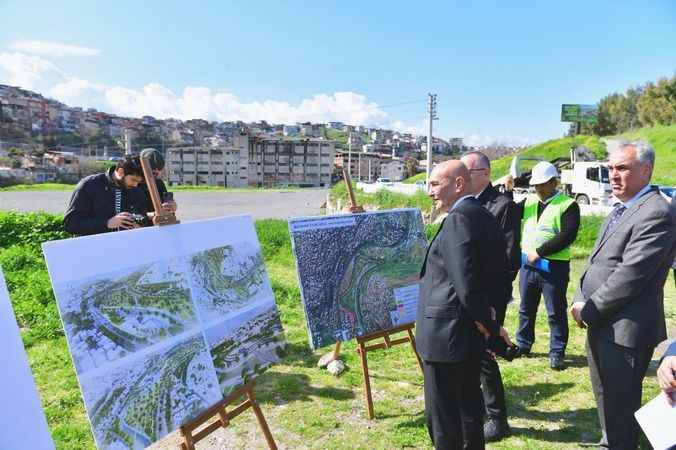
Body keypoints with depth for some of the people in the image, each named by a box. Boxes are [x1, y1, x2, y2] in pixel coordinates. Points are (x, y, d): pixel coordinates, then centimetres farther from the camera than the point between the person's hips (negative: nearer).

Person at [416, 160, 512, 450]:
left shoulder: (459, 218, -20)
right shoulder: (483, 216, 9)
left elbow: (466, 283, -26)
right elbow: (497, 271, 14)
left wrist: (490, 325, -12)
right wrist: (487, 322, 11)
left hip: (445, 334, -9)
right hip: (471, 333, 10)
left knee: (442, 415, 5)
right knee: (468, 403, 22)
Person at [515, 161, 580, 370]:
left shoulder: (568, 205, -7)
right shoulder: (529, 201, 10)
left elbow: (567, 236, -17)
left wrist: (540, 251, -19)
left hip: (554, 266, -5)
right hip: (528, 264, 5)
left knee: (556, 312, 5)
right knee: (526, 308, 16)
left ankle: (557, 353, 17)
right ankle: (523, 345, 32)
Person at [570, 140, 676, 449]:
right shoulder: (621, 209, 11)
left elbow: (628, 276, -23)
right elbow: (596, 261, 13)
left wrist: (589, 311, -14)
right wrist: (580, 301, -1)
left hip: (624, 330, -9)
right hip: (601, 325, 9)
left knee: (619, 404, 7)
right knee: (605, 398, 25)